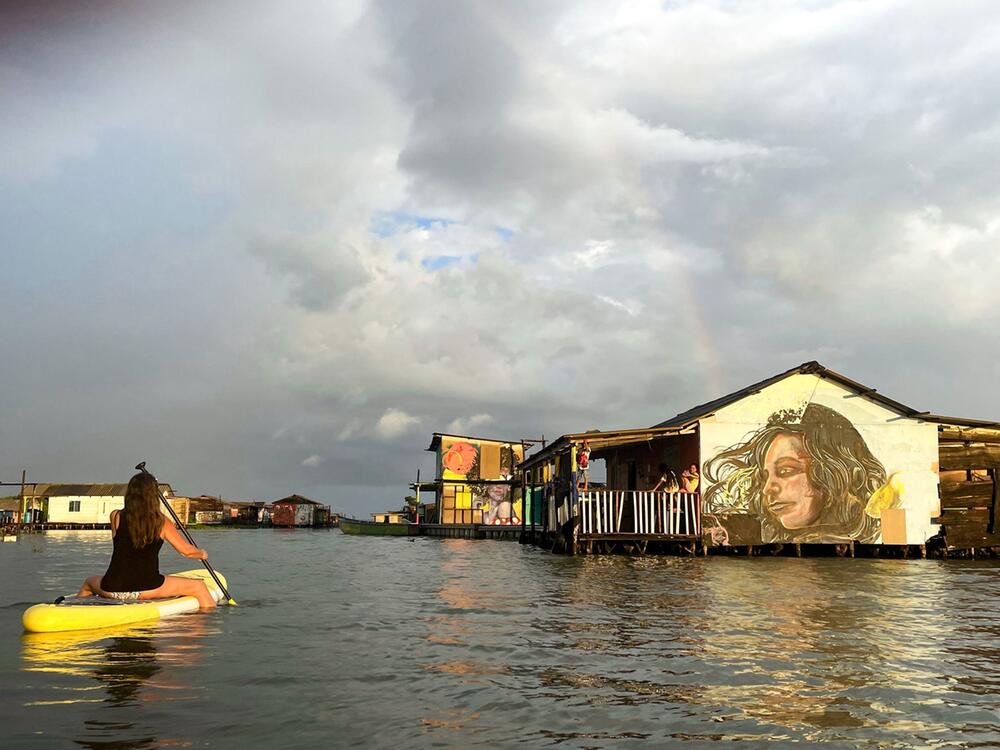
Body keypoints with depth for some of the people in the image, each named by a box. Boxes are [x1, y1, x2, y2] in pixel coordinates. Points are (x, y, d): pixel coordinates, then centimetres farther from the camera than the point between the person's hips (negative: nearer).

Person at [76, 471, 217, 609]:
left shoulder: (115, 517, 3)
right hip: (146, 590, -3)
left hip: (112, 589, 3)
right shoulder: (162, 522, -2)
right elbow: (187, 550, 3)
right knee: (199, 587, 12)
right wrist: (202, 554, 24)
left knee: (88, 583, 38)